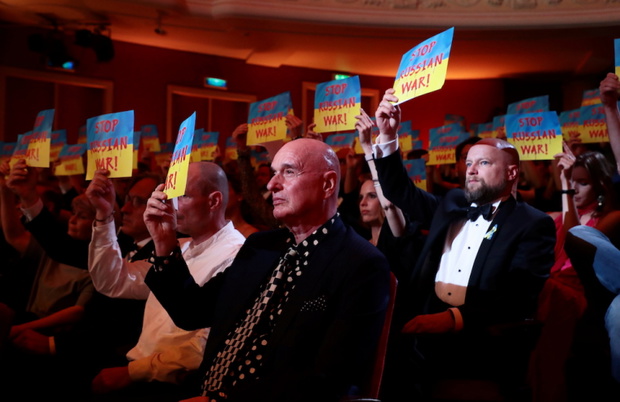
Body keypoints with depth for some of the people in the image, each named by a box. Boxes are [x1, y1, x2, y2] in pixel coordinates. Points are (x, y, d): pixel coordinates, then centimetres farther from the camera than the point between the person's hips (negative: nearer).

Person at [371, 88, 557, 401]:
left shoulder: (533, 224, 2)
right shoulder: (451, 205, 20)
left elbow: (520, 295, -11)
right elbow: (400, 190, 24)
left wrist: (457, 317, -25)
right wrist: (387, 135, 10)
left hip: (482, 337, -5)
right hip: (426, 321, 5)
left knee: (415, 352, -27)